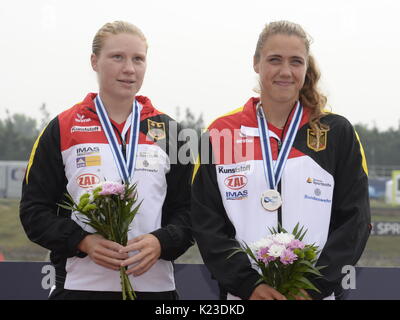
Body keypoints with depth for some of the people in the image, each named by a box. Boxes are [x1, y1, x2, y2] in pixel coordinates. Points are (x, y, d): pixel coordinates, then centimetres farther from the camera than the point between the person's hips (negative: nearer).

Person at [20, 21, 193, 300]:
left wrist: (161, 242, -11)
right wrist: (83, 241, -14)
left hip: (155, 285, 2)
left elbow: (187, 209, 8)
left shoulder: (168, 131, 10)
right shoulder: (62, 129, 4)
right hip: (81, 285, -1)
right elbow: (35, 209, 1)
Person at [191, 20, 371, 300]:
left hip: (316, 294, 0)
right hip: (240, 296, 0)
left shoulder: (337, 133, 2)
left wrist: (315, 284, -13)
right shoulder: (221, 134, 2)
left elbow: (354, 221, -2)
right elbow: (206, 223, -2)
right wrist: (248, 283, -14)